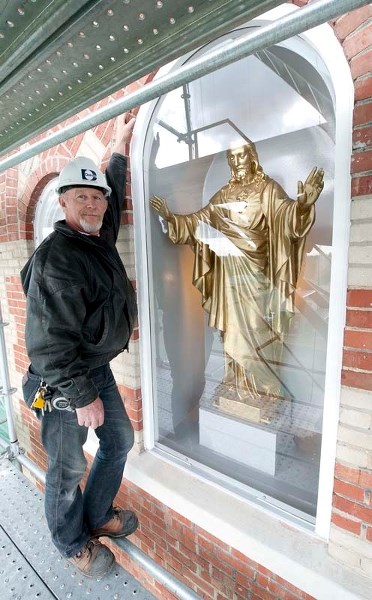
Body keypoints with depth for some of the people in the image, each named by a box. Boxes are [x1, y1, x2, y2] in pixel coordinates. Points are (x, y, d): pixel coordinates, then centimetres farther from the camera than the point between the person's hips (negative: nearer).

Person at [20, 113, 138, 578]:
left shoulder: (100, 237, 5)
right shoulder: (55, 257, -21)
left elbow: (114, 195, 26)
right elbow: (49, 340, -24)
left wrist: (120, 147, 32)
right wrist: (81, 396, -20)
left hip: (98, 369, 9)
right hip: (63, 382, -8)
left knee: (120, 441, 20)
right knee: (67, 468, 12)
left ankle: (97, 517, 45)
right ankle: (73, 544, 41)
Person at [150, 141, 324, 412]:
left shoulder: (268, 188, 0)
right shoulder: (224, 193, 14)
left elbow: (285, 213, -18)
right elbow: (199, 220, 15)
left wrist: (302, 204, -38)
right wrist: (171, 217, 6)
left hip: (254, 268, -4)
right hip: (229, 269, 5)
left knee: (256, 326, 1)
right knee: (233, 325, 10)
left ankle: (261, 385, 19)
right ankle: (238, 382, 26)